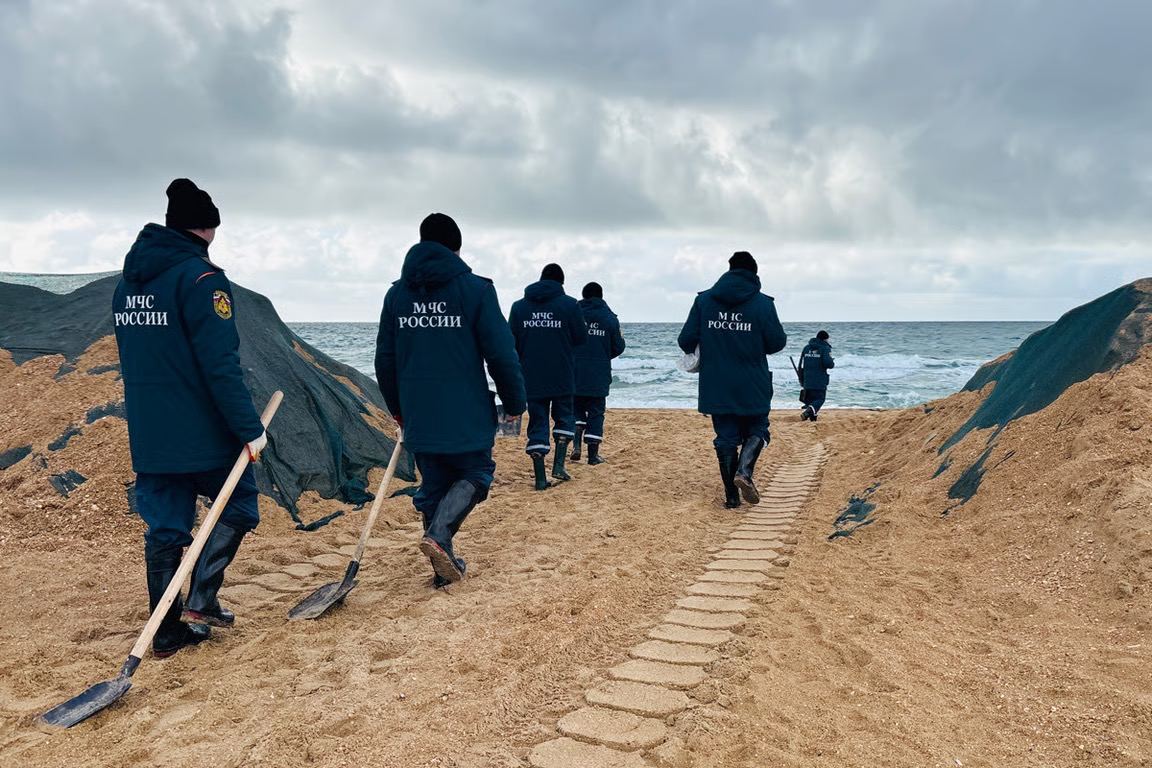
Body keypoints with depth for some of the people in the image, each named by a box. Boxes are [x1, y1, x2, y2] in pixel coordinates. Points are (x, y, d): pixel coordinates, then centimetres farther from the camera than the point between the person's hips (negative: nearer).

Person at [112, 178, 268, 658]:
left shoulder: (129, 281, 12)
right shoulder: (201, 277, -14)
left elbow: (134, 359, 19)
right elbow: (220, 364, -20)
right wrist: (250, 428, -18)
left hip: (148, 434, 7)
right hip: (202, 431, -7)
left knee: (165, 525, 11)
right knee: (239, 504, 12)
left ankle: (168, 632, 17)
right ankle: (200, 599, 4)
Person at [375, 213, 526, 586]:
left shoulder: (397, 293, 8)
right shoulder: (475, 289, -6)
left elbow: (385, 359, 13)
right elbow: (501, 353, -9)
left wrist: (398, 409, 24)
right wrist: (514, 402, 3)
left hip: (417, 416, 4)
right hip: (466, 415, -4)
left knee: (433, 485, 15)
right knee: (475, 474, 12)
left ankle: (445, 566, 20)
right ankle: (438, 534, -11)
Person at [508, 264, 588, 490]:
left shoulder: (519, 306, 4)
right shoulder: (569, 304, -4)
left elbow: (512, 343, 6)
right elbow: (581, 338, 0)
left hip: (531, 377, 2)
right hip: (562, 377, -2)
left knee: (537, 424, 7)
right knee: (564, 417, 17)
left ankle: (540, 477, 4)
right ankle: (559, 464, 2)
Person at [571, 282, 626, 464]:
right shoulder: (610, 318, -2)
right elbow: (618, 348, 1)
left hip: (575, 374, 1)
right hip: (599, 375, 0)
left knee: (576, 408, 16)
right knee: (596, 412, 8)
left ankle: (576, 443, -4)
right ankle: (593, 454, 7)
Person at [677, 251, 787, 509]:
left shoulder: (704, 299, -1)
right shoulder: (763, 303, -7)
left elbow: (686, 340, -2)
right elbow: (777, 343, -5)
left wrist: (694, 352, 20)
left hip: (716, 387, 2)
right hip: (752, 387, -2)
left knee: (726, 437, 10)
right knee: (757, 429, 16)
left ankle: (731, 495, 10)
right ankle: (745, 469, -11)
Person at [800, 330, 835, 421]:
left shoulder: (806, 348, 13)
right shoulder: (825, 348, -5)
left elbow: (801, 365, 14)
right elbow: (828, 363, -19)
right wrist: (833, 363, 4)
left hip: (807, 380, 5)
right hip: (820, 381, -5)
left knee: (809, 399, 14)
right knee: (820, 398, 1)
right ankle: (810, 409, -26)